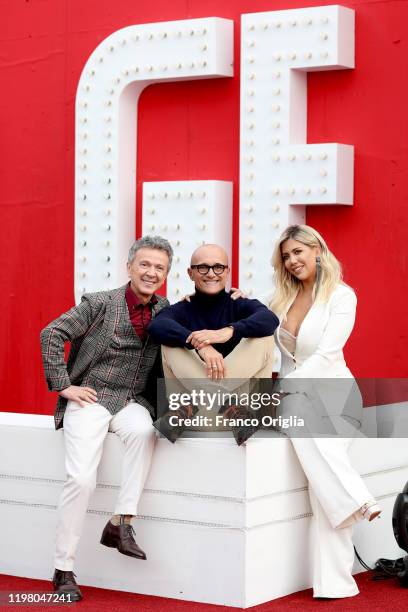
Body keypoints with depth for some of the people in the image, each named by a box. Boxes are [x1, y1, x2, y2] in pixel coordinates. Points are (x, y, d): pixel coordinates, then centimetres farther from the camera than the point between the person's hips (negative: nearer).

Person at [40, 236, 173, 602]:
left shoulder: (166, 312, 8)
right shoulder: (101, 303, -3)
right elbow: (52, 334, -3)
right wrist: (63, 385, -7)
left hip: (133, 401, 3)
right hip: (90, 399, -3)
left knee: (143, 431, -34)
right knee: (81, 479, -18)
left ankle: (121, 523, -24)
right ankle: (64, 570, -3)